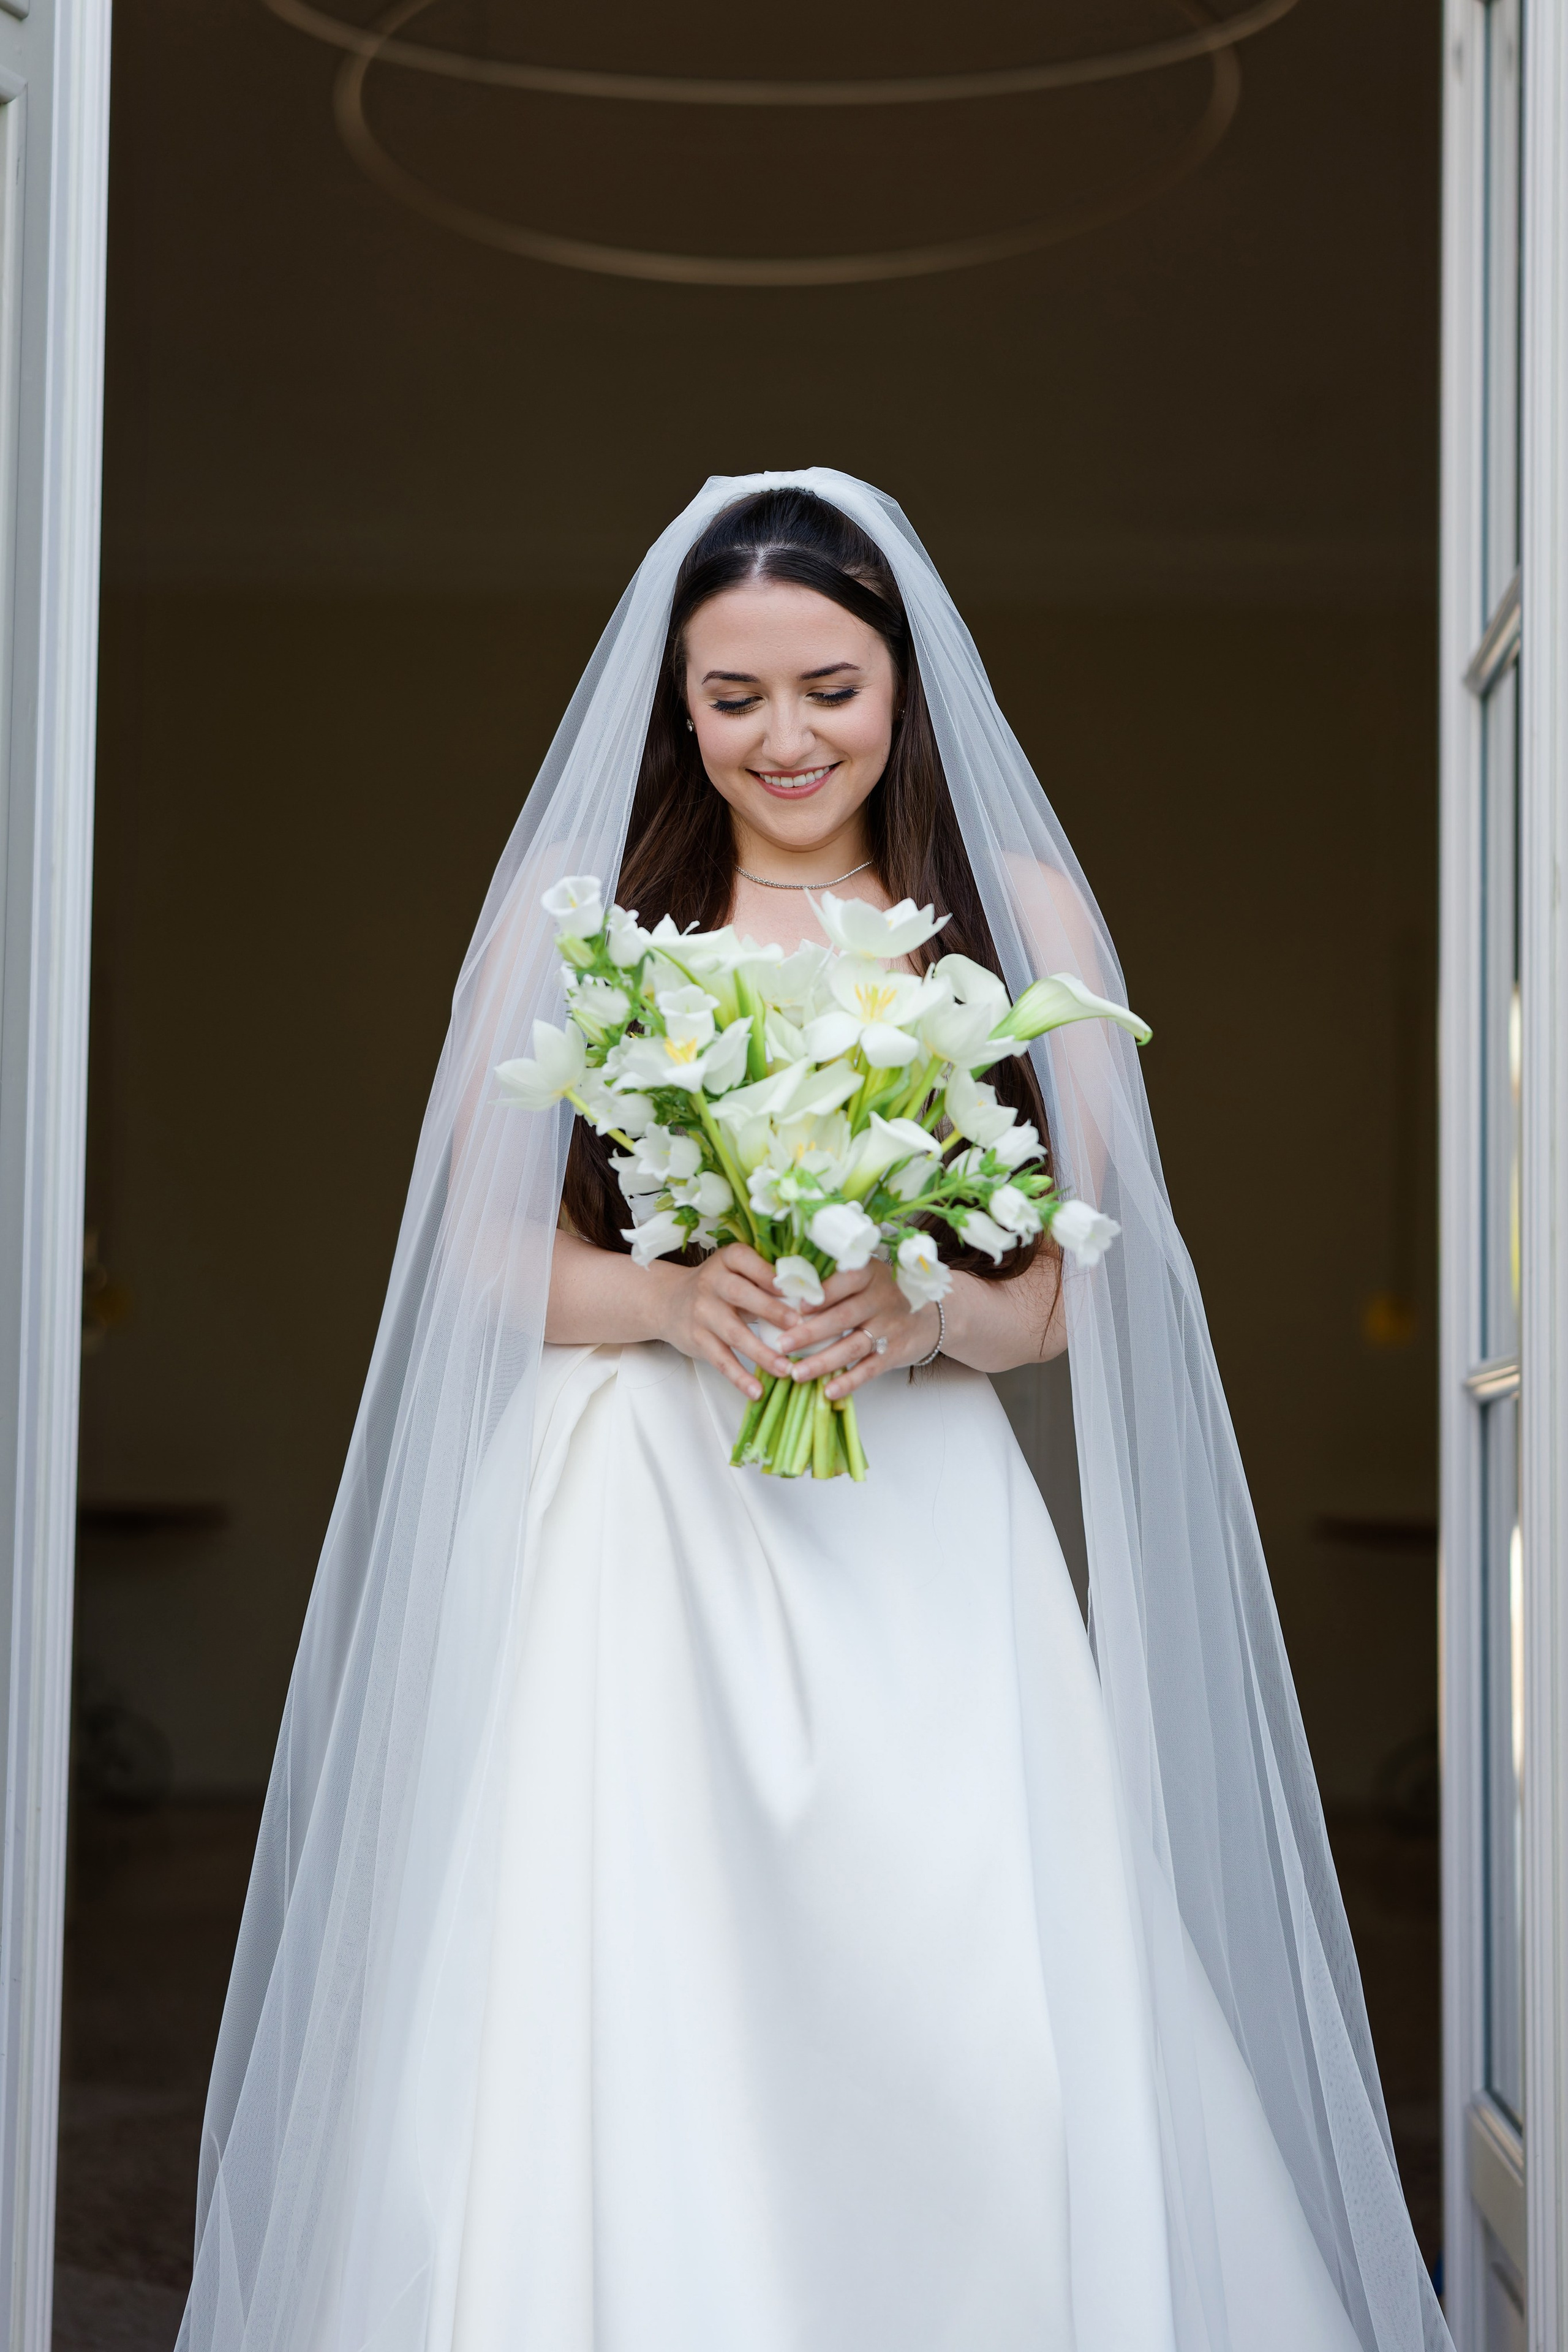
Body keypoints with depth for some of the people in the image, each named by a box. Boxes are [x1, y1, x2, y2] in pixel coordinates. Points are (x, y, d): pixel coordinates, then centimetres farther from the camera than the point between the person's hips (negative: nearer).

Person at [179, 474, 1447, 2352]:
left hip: (920, 1544, 1)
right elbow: (485, 1246, 6)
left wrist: (922, 1316, -13)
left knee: (989, 2060, -9)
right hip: (634, 1533, 0)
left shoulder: (1018, 909, 9)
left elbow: (1071, 1285, 8)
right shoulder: (578, 898, 7)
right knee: (615, 2039, -7)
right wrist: (673, 1301, -13)